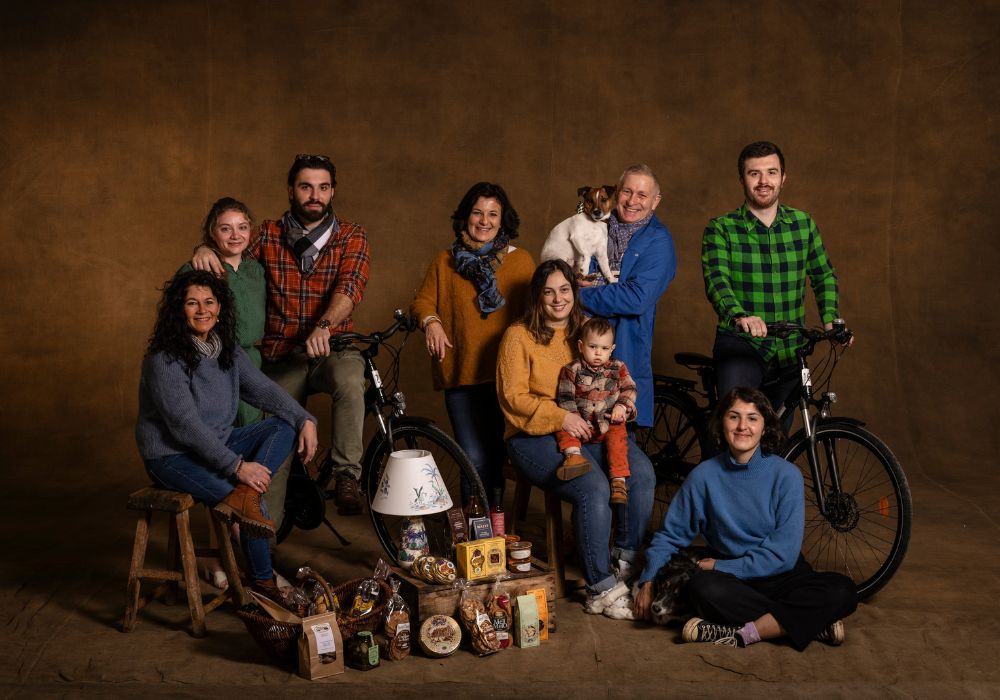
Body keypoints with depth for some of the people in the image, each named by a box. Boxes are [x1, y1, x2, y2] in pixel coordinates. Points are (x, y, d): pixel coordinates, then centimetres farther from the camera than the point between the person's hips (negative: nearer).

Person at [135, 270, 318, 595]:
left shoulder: (227, 349, 3)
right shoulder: (164, 359, -19)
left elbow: (263, 389, 3)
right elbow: (186, 424, -25)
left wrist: (305, 420, -13)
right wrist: (237, 466, -28)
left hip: (217, 443, 8)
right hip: (173, 455, -8)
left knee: (284, 425, -8)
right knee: (256, 504, -22)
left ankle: (244, 496, -28)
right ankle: (264, 585, -4)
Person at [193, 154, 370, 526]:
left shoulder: (351, 237, 0)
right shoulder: (268, 235, 5)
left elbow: (349, 287, -16)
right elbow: (232, 254, 4)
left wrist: (324, 326, -35)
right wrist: (205, 251, -22)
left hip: (332, 348, -1)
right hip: (282, 357, 2)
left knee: (349, 383, -35)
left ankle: (346, 475, -26)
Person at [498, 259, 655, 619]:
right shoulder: (519, 336, 0)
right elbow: (513, 397, -7)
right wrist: (561, 417, -17)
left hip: (590, 431, 5)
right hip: (536, 437, -5)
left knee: (642, 474, -23)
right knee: (594, 488, -31)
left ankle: (624, 563, -6)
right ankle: (602, 588, -18)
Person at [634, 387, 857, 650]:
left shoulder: (786, 475, -8)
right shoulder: (704, 476, -3)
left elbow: (783, 554, -12)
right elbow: (669, 535, 7)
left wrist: (721, 566, -14)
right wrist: (648, 581, -5)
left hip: (781, 576, 0)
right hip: (731, 581, 0)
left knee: (843, 591, -28)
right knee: (702, 588, -35)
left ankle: (742, 634, -27)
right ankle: (813, 622, -23)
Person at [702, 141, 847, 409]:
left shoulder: (804, 224, 7)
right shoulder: (720, 229, -4)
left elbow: (824, 276, 14)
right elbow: (716, 280, -18)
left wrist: (831, 319, -5)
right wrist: (739, 316, -38)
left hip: (790, 351, 4)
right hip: (740, 346, -4)